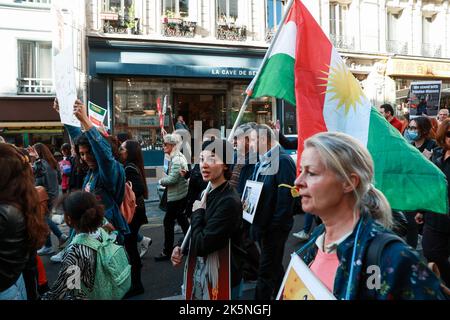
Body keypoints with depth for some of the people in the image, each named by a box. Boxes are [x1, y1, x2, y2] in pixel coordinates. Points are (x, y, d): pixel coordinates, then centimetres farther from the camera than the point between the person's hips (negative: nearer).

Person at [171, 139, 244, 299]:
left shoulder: (229, 201, -25)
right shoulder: (207, 193, 1)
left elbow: (201, 246, -26)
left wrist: (197, 212, -15)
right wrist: (181, 249, -3)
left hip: (221, 281, -8)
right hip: (201, 273, 8)